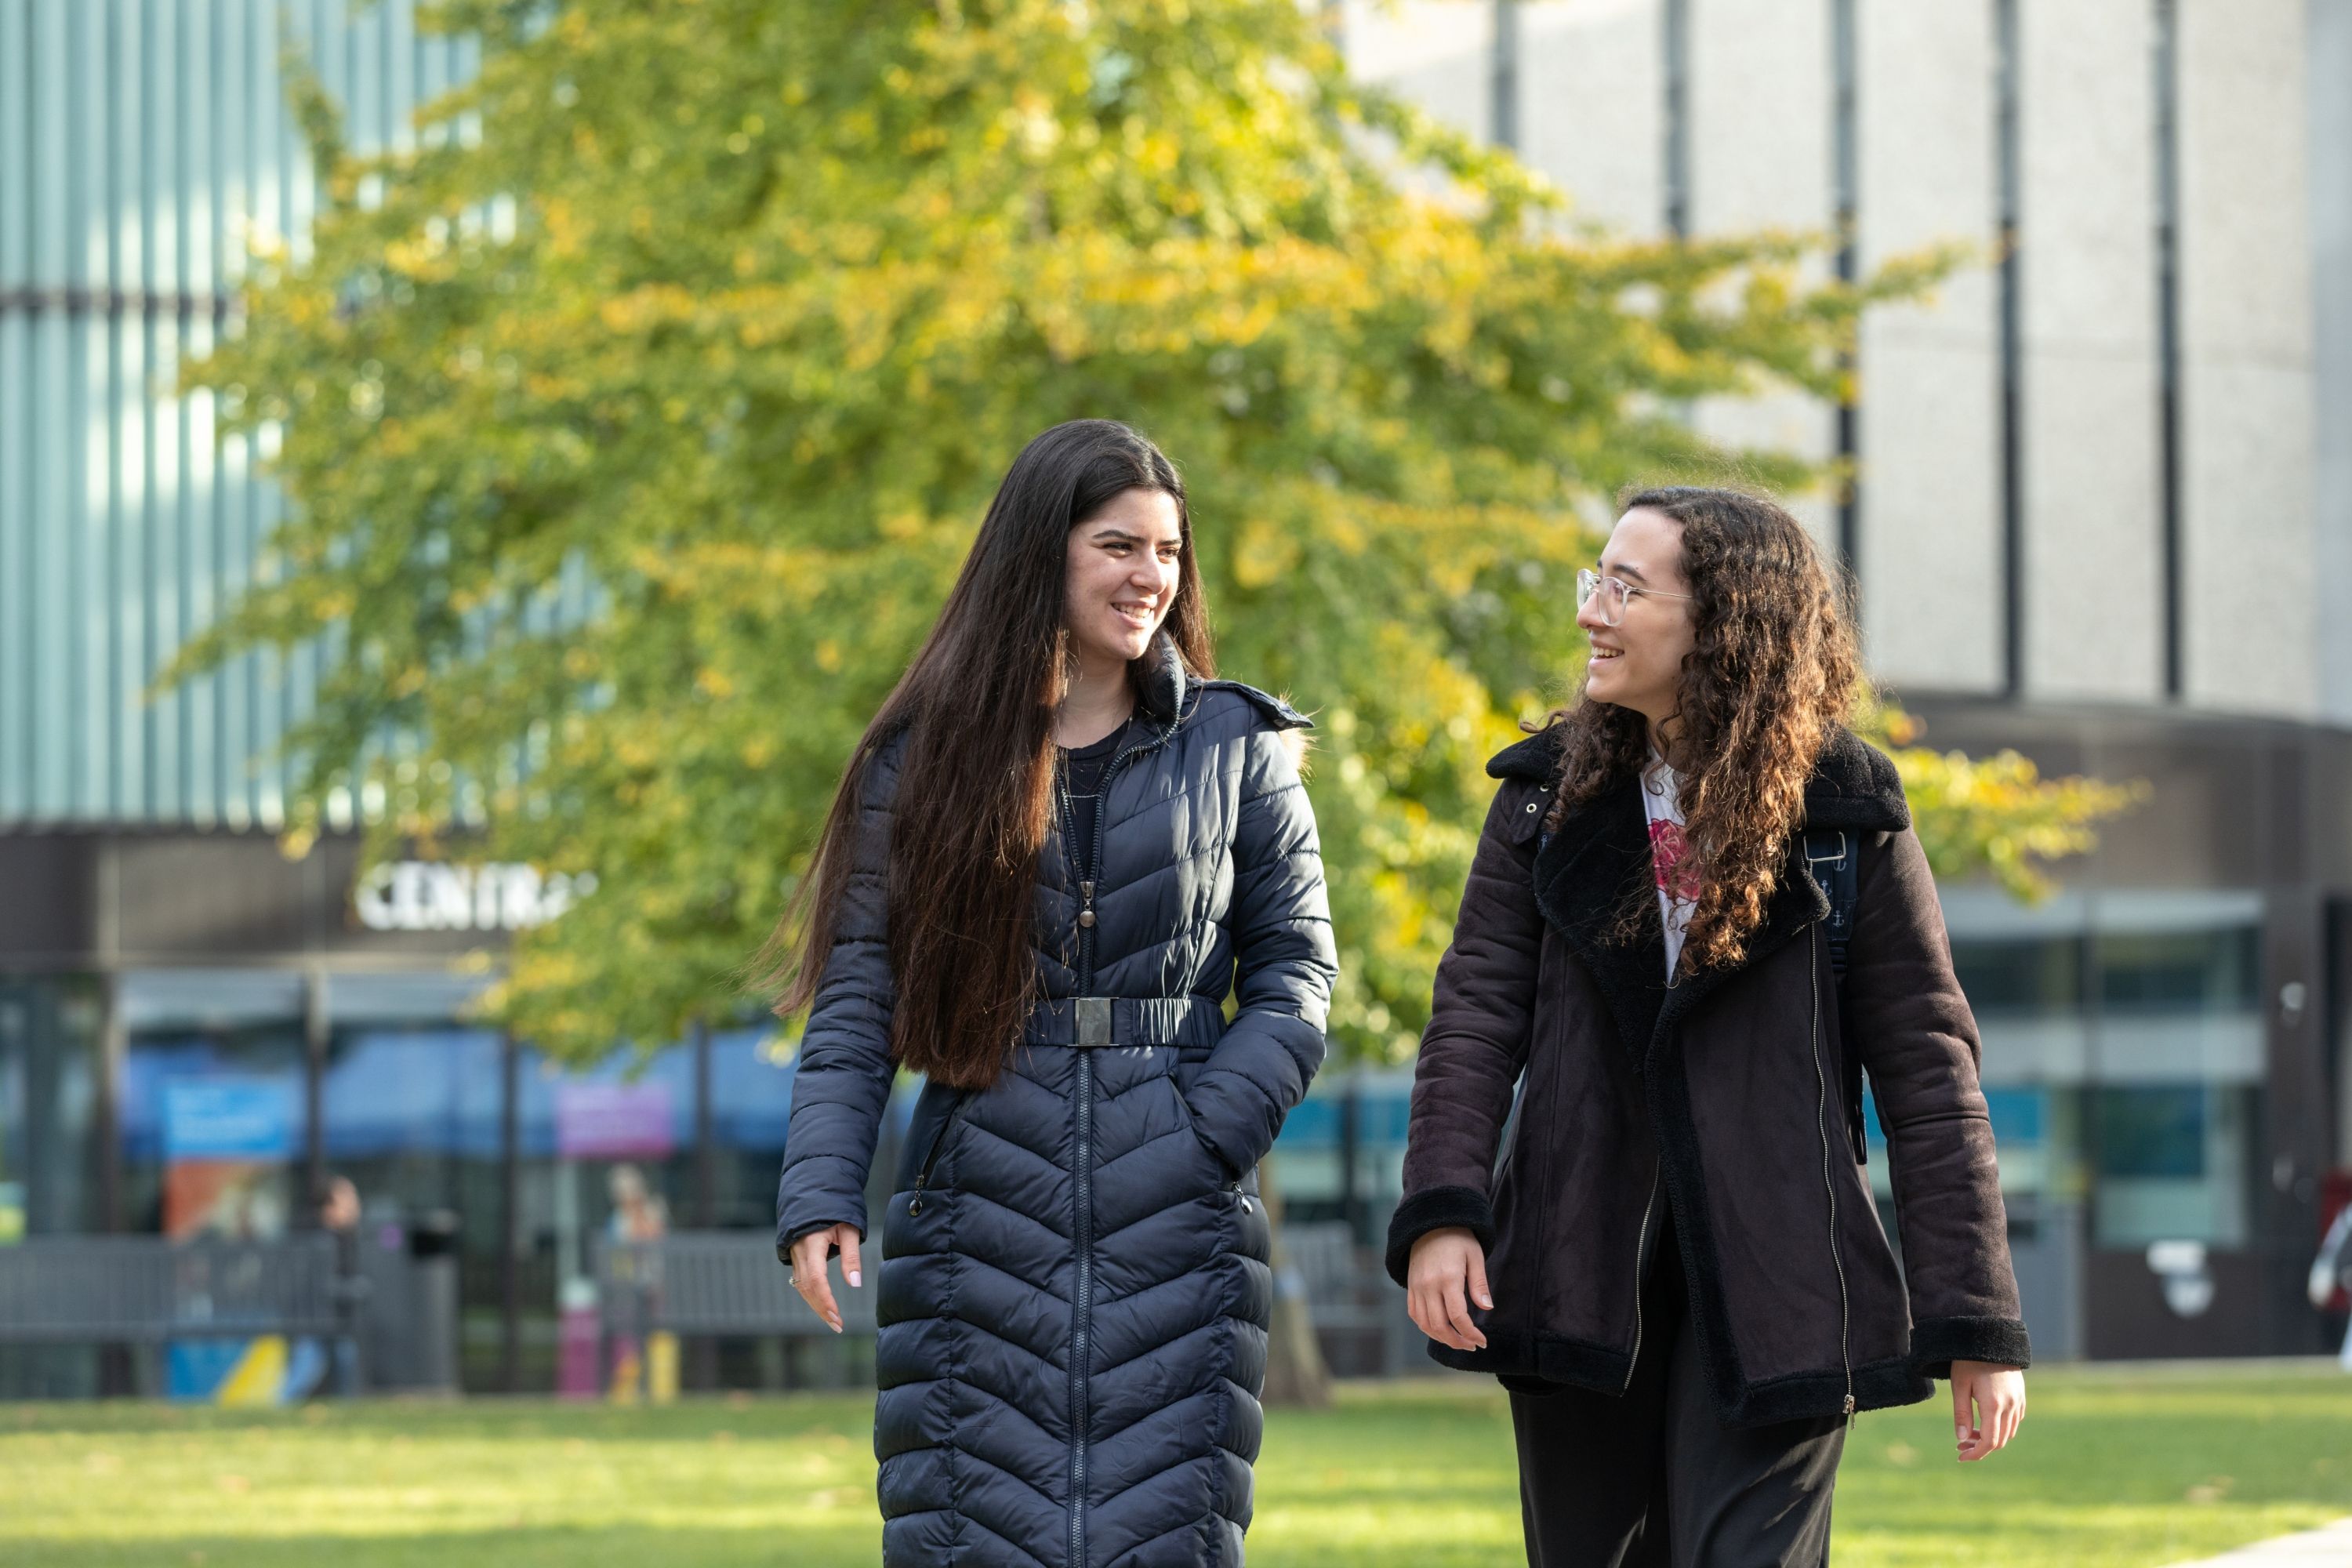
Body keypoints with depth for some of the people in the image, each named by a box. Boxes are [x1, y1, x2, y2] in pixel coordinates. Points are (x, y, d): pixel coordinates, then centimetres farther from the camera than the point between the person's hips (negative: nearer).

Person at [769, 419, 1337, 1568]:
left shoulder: (1236, 747, 8)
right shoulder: (925, 756, 6)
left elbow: (1296, 966, 8)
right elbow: (853, 1005, 4)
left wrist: (1209, 1131, -8)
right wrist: (819, 1194, -8)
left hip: (1176, 1230, 0)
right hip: (978, 1223, 0)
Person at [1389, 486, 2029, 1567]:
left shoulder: (1846, 818, -2)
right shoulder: (1551, 792, 7)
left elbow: (1928, 1067, -1)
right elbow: (1477, 1009, 2)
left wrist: (1976, 1324, -4)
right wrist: (1441, 1213, -14)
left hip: (1772, 1284, -3)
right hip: (1580, 1268, 4)